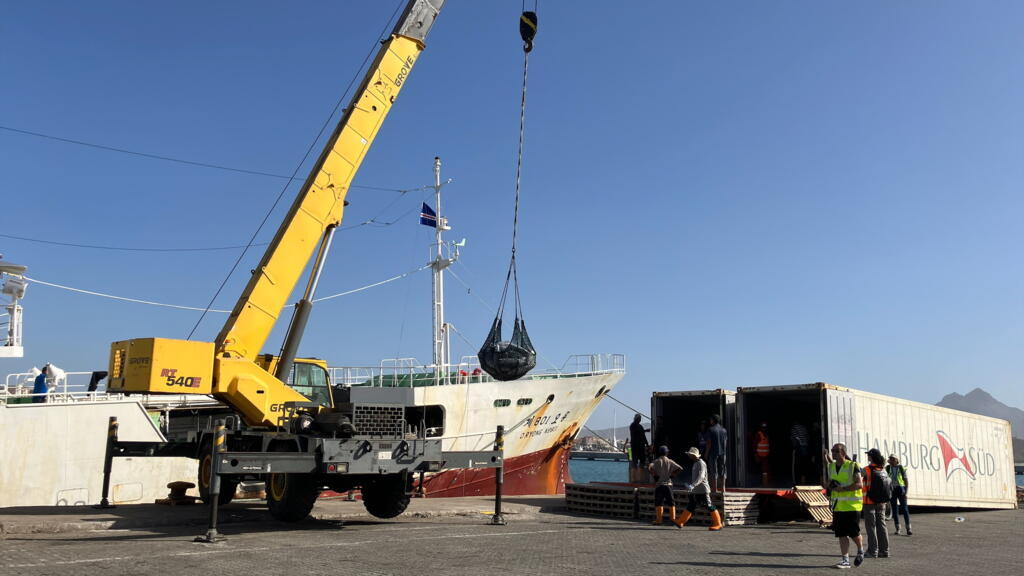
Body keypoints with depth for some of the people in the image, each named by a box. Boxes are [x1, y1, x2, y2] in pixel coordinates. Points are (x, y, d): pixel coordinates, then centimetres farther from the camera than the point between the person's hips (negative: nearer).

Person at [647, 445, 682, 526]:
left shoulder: (656, 461, -1)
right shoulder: (670, 461, 4)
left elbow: (649, 468, -17)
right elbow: (680, 468, -5)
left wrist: (654, 475, -4)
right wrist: (672, 474, 2)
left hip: (659, 484, -1)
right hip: (668, 484, 1)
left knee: (659, 503, 3)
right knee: (671, 502, 9)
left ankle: (658, 520, 1)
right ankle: (673, 518, 2)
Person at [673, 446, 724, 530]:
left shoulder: (701, 463, -14)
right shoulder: (695, 463, 16)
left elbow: (700, 477, -27)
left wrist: (692, 486, -37)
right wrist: (688, 484, 29)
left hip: (703, 490, -9)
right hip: (695, 491, 9)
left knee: (710, 507, -3)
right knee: (690, 507, 10)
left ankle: (718, 524, 4)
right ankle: (680, 522, 12)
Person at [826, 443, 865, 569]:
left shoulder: (852, 466, -9)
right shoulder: (831, 466, 10)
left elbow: (860, 484, -17)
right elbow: (829, 483, 22)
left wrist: (843, 488, -25)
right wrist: (830, 486, -2)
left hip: (852, 505, -5)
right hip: (838, 505, 5)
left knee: (853, 532, 1)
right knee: (841, 534, 2)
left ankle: (860, 550, 29)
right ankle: (845, 560, 5)